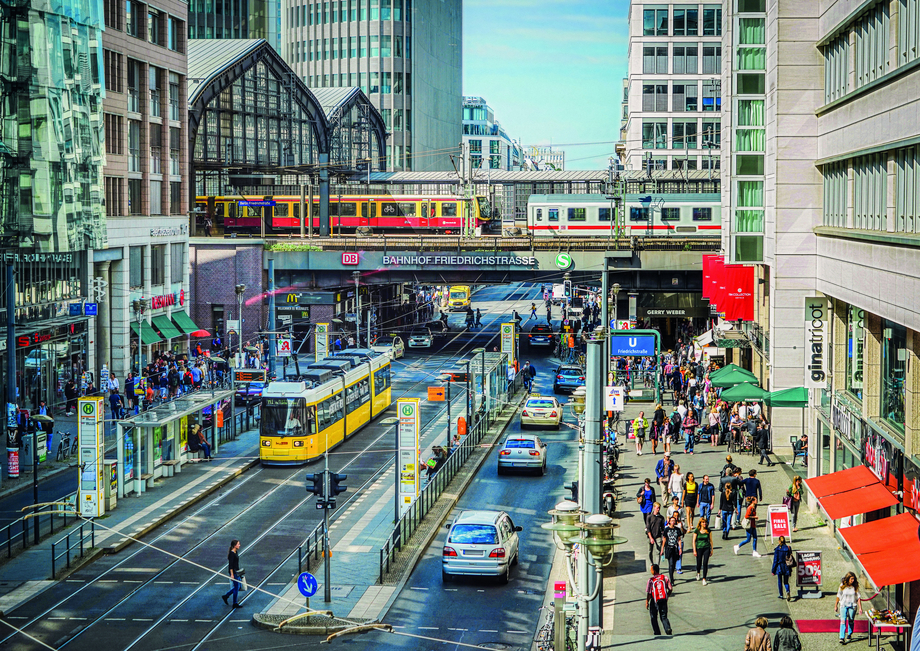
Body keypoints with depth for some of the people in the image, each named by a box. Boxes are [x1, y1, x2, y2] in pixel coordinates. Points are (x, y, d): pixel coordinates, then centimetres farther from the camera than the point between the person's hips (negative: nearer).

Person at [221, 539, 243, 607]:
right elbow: (230, 565, -21)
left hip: (236, 571, 10)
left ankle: (226, 595, 27)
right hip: (233, 572, -10)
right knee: (236, 587, -1)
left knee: (239, 585, 17)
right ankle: (235, 604, 9)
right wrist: (232, 574, -22)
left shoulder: (236, 552, 9)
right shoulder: (232, 554, -19)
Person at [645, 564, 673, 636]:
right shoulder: (665, 578, -2)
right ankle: (668, 628, -15)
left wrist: (647, 602, 0)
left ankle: (657, 633, 13)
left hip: (655, 601, -3)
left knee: (654, 618, 13)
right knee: (664, 617, 12)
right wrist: (667, 596, 20)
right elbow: (670, 589, 3)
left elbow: (649, 593, -12)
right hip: (664, 600, 3)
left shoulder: (651, 580, -13)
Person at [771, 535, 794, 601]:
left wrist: (773, 570, -3)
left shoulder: (777, 549, -11)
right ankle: (788, 591, -17)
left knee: (779, 582, 14)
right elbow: (791, 558, 1)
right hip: (786, 568, 2)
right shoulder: (788, 548, -3)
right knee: (786, 582, 10)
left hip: (779, 567, -2)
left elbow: (775, 560, -9)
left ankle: (781, 595, 19)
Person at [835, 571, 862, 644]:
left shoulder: (855, 586, -3)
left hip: (852, 606, 1)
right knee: (843, 620, -13)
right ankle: (842, 638, -19)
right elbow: (838, 596, 6)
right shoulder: (842, 586, -3)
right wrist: (836, 606, 10)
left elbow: (858, 598, 0)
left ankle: (849, 634, 33)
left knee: (851, 621, 9)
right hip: (843, 605, -1)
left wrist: (860, 608, -3)